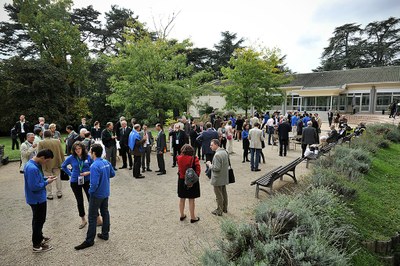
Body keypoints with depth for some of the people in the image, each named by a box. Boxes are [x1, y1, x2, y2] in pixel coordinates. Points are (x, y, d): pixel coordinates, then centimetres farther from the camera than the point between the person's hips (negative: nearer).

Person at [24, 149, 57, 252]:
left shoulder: (33, 164, 3)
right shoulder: (32, 168, -29)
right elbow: (34, 187, -29)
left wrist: (46, 178, 3)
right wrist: (46, 182, -17)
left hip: (38, 198, 10)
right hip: (37, 199, -10)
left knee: (39, 220, 24)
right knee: (38, 221, 6)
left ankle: (39, 237, 42)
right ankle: (37, 245, 21)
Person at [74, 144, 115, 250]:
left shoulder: (94, 166, -26)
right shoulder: (106, 162, -1)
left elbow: (94, 183, -29)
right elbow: (113, 174, 11)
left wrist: (90, 192, -11)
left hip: (97, 195, -8)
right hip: (106, 193, 8)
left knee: (92, 217, 4)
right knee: (105, 212, 19)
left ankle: (89, 240, 15)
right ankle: (105, 234, 32)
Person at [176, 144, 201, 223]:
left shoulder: (179, 158, -9)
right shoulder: (194, 158, -16)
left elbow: (179, 168, 4)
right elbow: (198, 169, -12)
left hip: (181, 180, 3)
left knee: (182, 199, 16)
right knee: (191, 200, 7)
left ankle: (182, 215, 32)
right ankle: (192, 217, 18)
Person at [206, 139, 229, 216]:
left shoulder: (217, 155, -25)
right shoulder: (225, 152, 4)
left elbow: (217, 168, -26)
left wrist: (209, 164, -11)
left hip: (218, 179, -9)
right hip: (224, 177, 9)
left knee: (219, 195, 4)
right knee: (224, 193, 20)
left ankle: (219, 211, 17)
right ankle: (225, 208, 34)